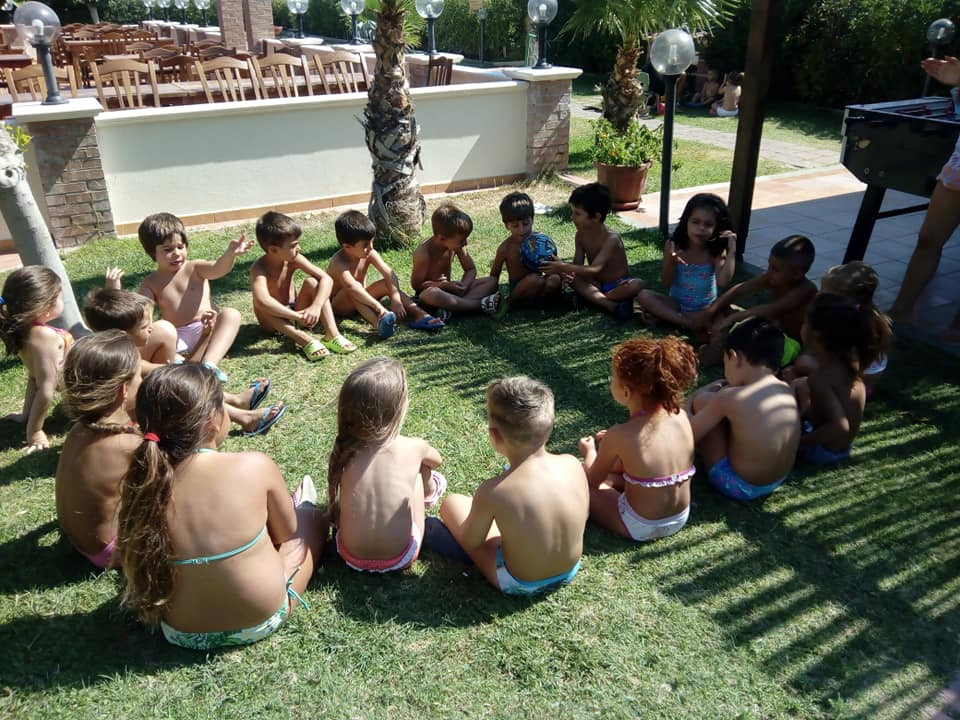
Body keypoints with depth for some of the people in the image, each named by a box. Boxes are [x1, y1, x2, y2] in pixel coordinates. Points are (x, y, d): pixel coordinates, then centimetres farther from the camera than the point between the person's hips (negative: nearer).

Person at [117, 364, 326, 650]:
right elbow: (286, 533, -6)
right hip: (261, 620, -3)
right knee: (311, 518, 21)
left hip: (184, 634, 4)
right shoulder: (256, 466, -24)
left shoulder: (140, 483, -17)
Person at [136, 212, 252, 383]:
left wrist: (230, 253, -37)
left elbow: (218, 269, -14)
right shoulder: (150, 283, 12)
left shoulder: (195, 268, 8)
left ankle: (209, 363, -47)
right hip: (177, 339, 1)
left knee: (231, 314, -29)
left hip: (206, 332, -1)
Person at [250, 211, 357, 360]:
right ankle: (305, 339, -41)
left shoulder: (294, 259, -13)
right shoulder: (260, 269, -26)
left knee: (312, 282, -20)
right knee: (263, 307, -36)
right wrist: (297, 317, -46)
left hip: (295, 310, 4)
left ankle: (332, 335, -31)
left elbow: (326, 279, -21)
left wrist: (316, 306, -37)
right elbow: (262, 301, -45)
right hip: (275, 321, -4)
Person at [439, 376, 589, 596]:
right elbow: (583, 513, -1)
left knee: (452, 503, 8)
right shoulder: (572, 464, -20)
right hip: (570, 571, 4)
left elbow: (470, 542, -14)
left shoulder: (491, 492, -32)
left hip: (519, 584, -4)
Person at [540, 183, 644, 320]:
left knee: (637, 284, -35)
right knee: (573, 279, -24)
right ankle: (613, 306, -37)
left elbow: (594, 269, -33)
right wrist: (563, 268, -31)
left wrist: (564, 267, -40)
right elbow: (578, 265, -8)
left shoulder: (611, 238, -23)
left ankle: (591, 299, -31)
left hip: (619, 285, -5)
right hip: (598, 285, 5)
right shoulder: (580, 236, -4)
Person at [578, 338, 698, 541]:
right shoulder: (681, 416, -12)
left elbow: (593, 480, -7)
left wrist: (590, 452, 14)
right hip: (681, 518, 6)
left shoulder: (619, 435, -26)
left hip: (642, 527, -6)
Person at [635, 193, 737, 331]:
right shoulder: (674, 246, -10)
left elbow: (723, 282, -28)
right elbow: (666, 284, -10)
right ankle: (687, 322, -27)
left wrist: (732, 252, -29)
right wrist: (671, 262, -28)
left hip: (705, 309, -1)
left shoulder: (716, 252, -12)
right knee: (643, 295, -22)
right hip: (676, 304, 1)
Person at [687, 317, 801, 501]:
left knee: (702, 400, -2)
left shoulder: (729, 398, -24)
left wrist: (687, 405, 7)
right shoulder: (787, 390, -5)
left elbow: (690, 434, -11)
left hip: (738, 486, -7)